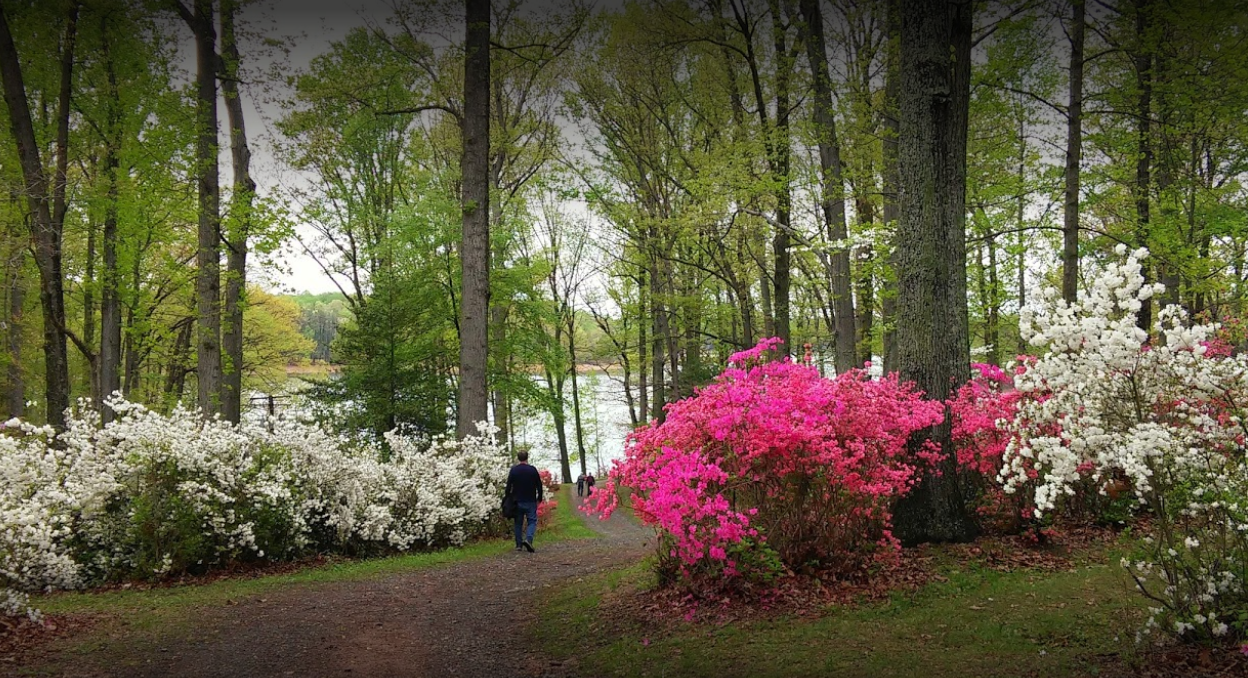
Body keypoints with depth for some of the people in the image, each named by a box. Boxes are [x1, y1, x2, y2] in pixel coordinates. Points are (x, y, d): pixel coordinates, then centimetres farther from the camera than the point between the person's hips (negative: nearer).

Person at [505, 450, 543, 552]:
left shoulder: (513, 470, -2)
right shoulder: (532, 470, -5)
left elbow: (508, 486, -2)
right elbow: (539, 485, -1)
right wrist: (540, 498, 12)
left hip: (517, 502, 2)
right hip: (531, 501, -2)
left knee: (518, 523, 11)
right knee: (532, 521, 2)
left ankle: (519, 545, 12)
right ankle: (528, 539, -21)